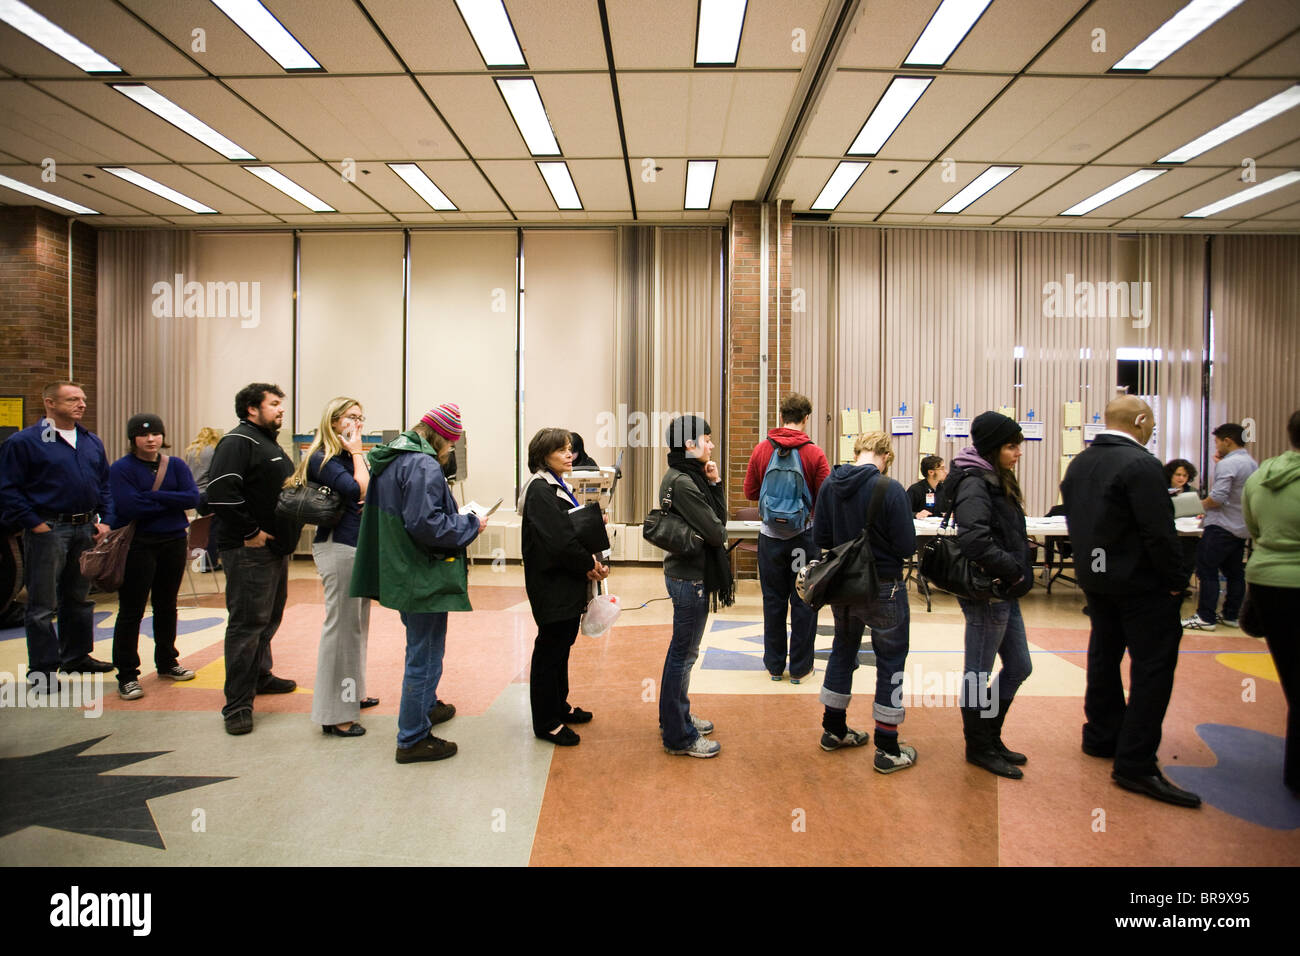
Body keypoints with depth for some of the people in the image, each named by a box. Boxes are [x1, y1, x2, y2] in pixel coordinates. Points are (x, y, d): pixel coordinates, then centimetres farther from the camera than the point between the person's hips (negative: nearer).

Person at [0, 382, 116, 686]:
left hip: (87, 530, 6)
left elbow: (105, 485, 16)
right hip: (48, 531, -6)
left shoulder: (92, 442, 11)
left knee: (79, 598, 16)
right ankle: (43, 669, 12)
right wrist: (35, 524, -14)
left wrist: (106, 521, 6)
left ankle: (75, 655, 30)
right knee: (42, 604, 2)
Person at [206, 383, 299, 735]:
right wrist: (249, 532, -21)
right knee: (246, 623, -6)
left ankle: (260, 675, 38)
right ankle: (237, 705, 0)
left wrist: (287, 528, 15)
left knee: (269, 618, 20)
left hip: (275, 547, 10)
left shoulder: (269, 444, 19)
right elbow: (220, 493, -25)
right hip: (249, 550, -10)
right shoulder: (238, 441, -13)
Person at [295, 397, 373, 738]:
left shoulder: (353, 457, 14)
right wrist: (357, 454, -10)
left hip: (360, 547, 9)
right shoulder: (322, 459, -10)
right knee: (341, 626, -4)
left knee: (357, 623, 16)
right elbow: (359, 490, -20)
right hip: (338, 547, -9)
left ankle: (352, 693, 31)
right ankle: (335, 714, 5)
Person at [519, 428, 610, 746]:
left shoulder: (558, 486, 15)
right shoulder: (539, 490, -17)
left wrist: (591, 563, -1)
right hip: (552, 586, -10)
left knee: (562, 645, 19)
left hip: (568, 583, 10)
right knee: (549, 650, 0)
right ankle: (546, 724, 12)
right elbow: (557, 540, -25)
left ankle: (559, 707, 34)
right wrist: (589, 564, -13)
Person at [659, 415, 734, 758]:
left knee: (683, 651, 21)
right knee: (683, 654, 2)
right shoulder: (681, 482, -21)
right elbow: (715, 532, -22)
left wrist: (715, 483, -1)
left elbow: (720, 518, 9)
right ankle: (678, 736, 16)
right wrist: (719, 532, 0)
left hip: (688, 573, 10)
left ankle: (677, 718, 37)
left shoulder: (690, 476, 10)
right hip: (690, 578, -10)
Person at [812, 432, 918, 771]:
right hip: (882, 589, -5)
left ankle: (834, 730, 34)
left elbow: (820, 538, 1)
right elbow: (907, 547, -18)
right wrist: (881, 541, 2)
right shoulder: (890, 489, -21)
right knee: (891, 662, 10)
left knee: (843, 651, 22)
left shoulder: (830, 485, -5)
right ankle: (888, 750, 19)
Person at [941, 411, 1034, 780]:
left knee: (1018, 667, 18)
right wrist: (1014, 571, -20)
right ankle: (979, 748, 22)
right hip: (986, 594, -10)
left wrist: (1018, 574, 3)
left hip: (1005, 594, 10)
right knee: (979, 673, 5)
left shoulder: (996, 480, 12)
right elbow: (975, 540, -31)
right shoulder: (975, 484, -18)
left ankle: (991, 738, 33)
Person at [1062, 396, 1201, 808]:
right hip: (1140, 581, -8)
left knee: (1104, 655, 18)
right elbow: (1159, 532, -20)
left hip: (1094, 577, 8)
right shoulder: (1141, 464, -18)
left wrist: (1091, 562, 16)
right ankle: (1136, 764, -1)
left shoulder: (1078, 464, 8)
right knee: (1152, 666, -3)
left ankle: (1102, 736, 30)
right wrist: (1174, 581, -10)